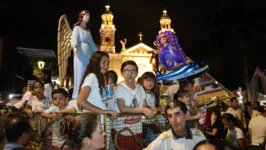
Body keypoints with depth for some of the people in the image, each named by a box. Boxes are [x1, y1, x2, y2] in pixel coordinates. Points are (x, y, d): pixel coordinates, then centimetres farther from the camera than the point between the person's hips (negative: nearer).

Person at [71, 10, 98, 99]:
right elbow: (74, 38, -13)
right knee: (80, 73, -10)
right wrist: (74, 47, -34)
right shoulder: (77, 28, 6)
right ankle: (77, 95, -8)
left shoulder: (88, 31, 25)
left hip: (88, 53, 6)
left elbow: (92, 43, 24)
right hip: (80, 52, -6)